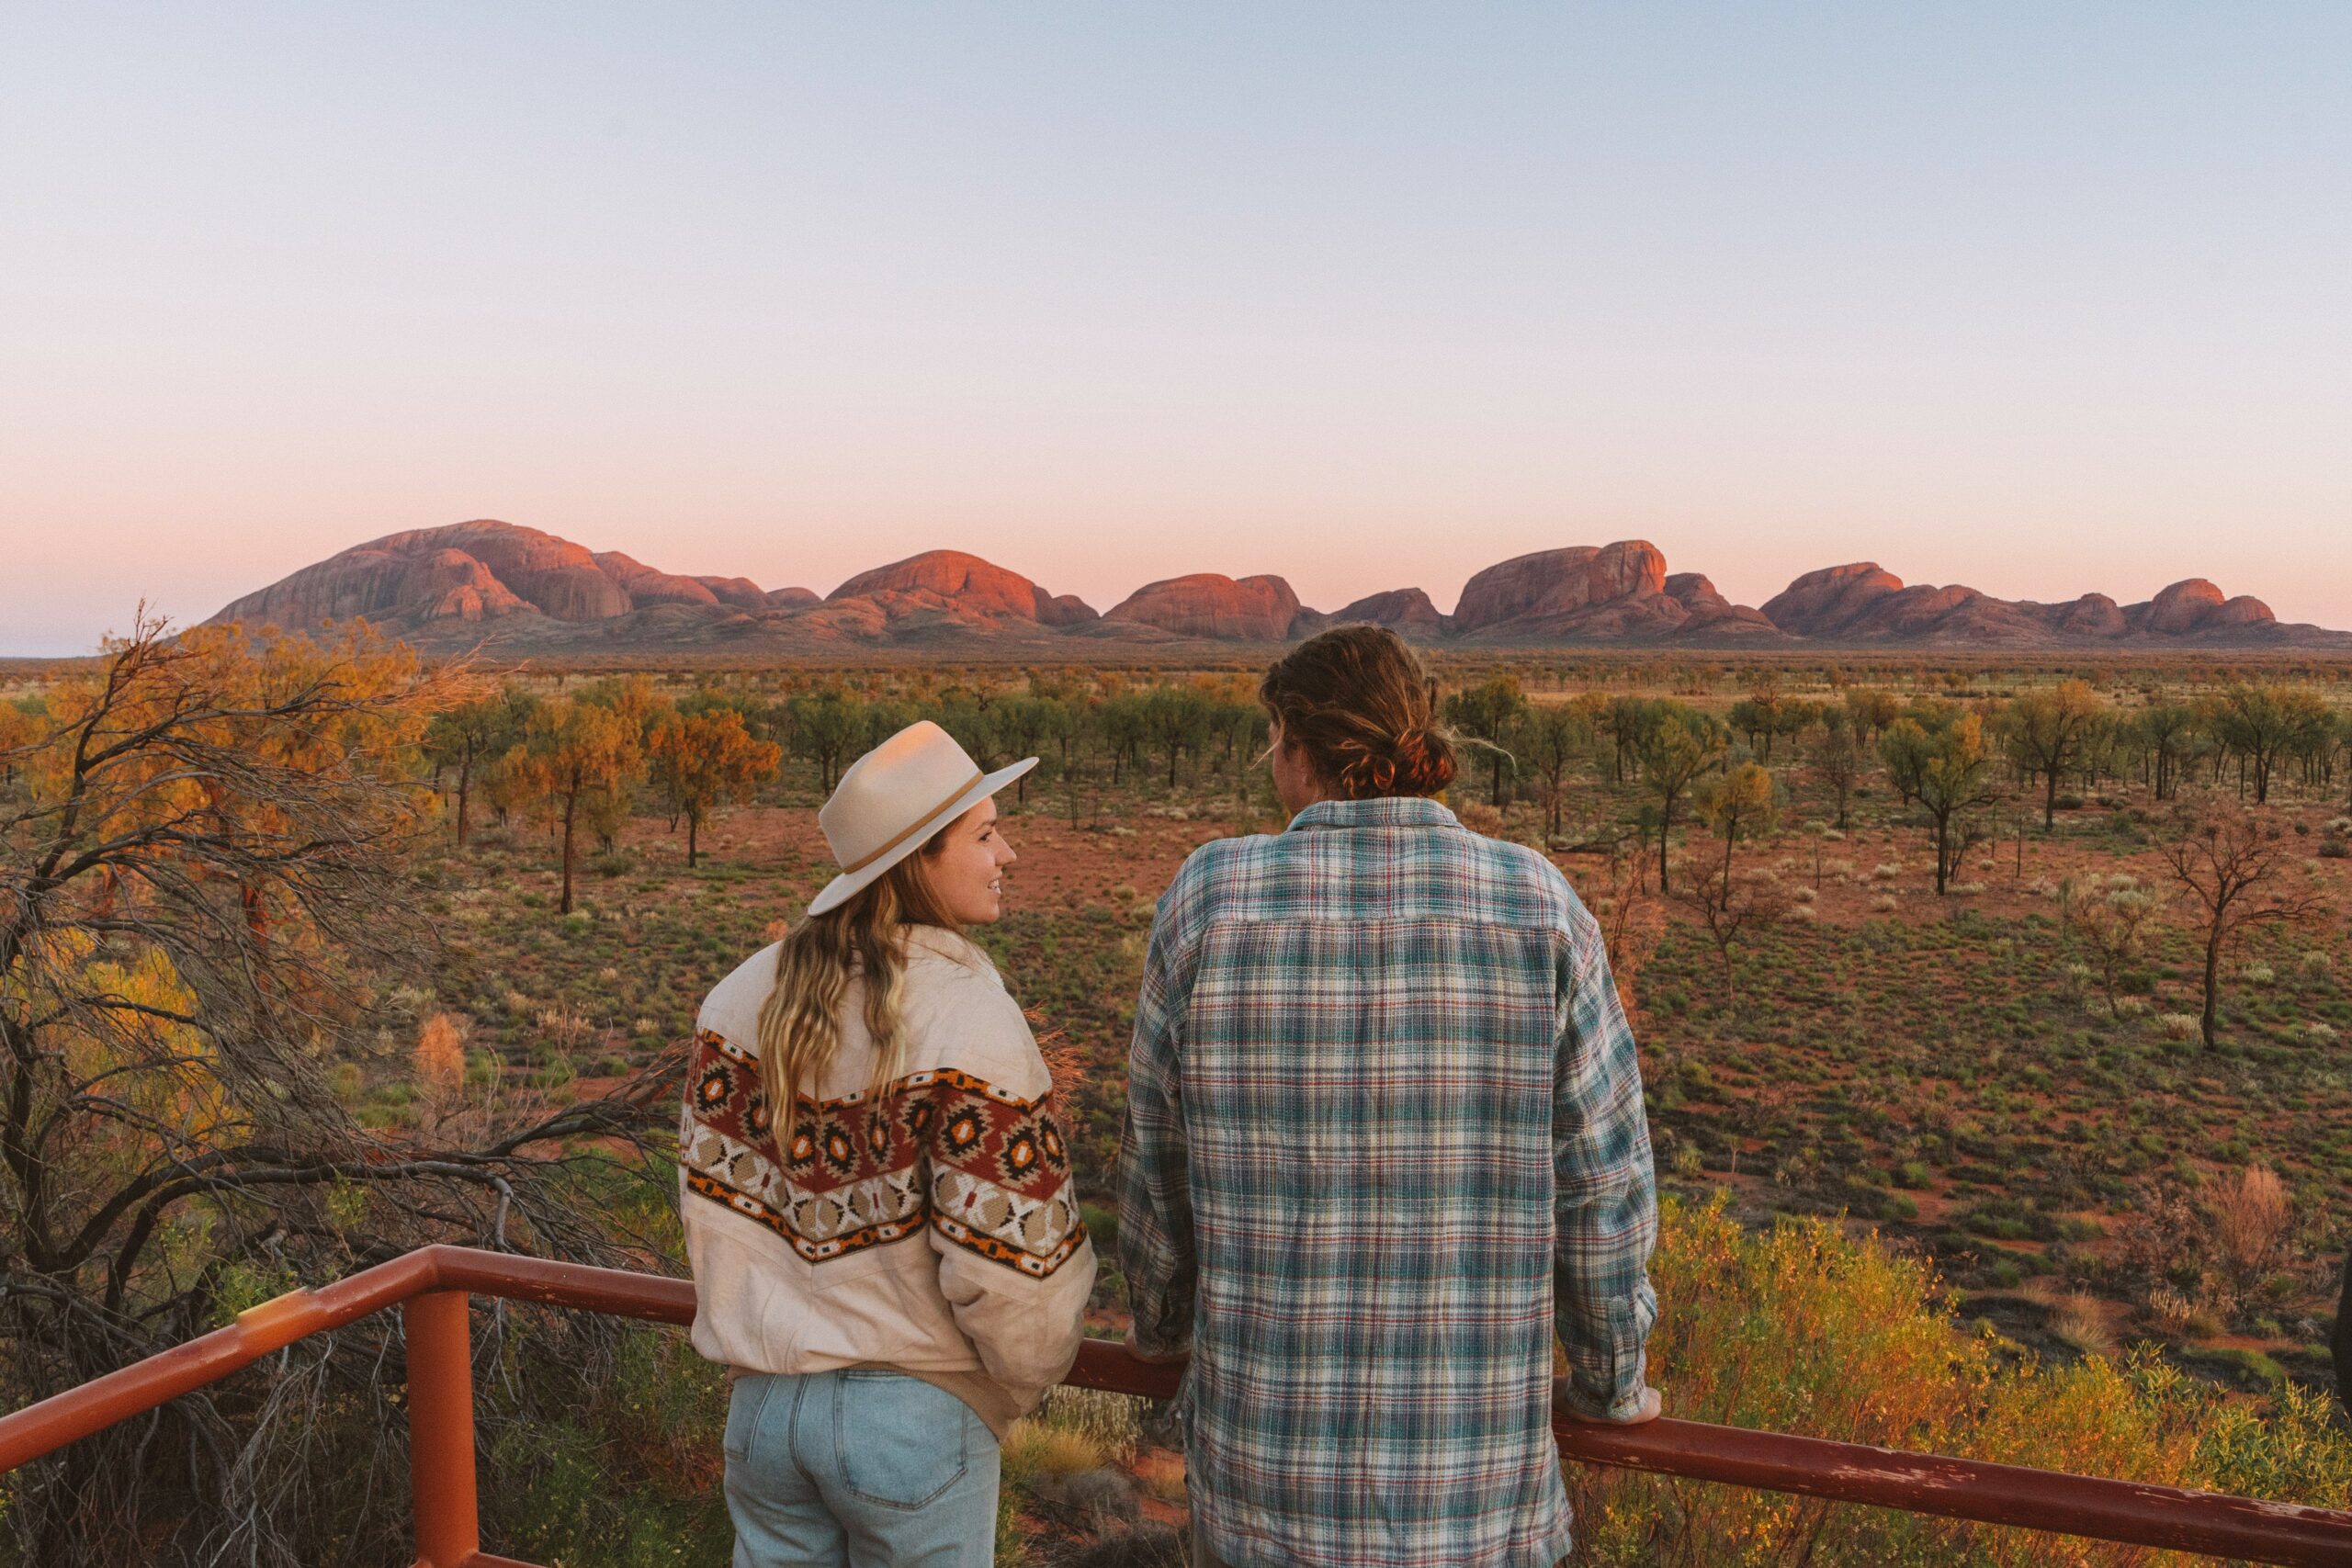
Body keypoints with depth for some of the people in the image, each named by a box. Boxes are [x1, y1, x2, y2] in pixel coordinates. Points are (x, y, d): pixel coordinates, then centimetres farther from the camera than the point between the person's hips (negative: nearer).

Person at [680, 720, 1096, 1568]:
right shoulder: (970, 1020, -19)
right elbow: (1003, 1252, -18)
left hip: (767, 1402, 6)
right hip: (915, 1411, -5)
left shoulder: (747, 996, 0)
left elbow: (713, 1198, 4)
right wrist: (1029, 1377, 2)